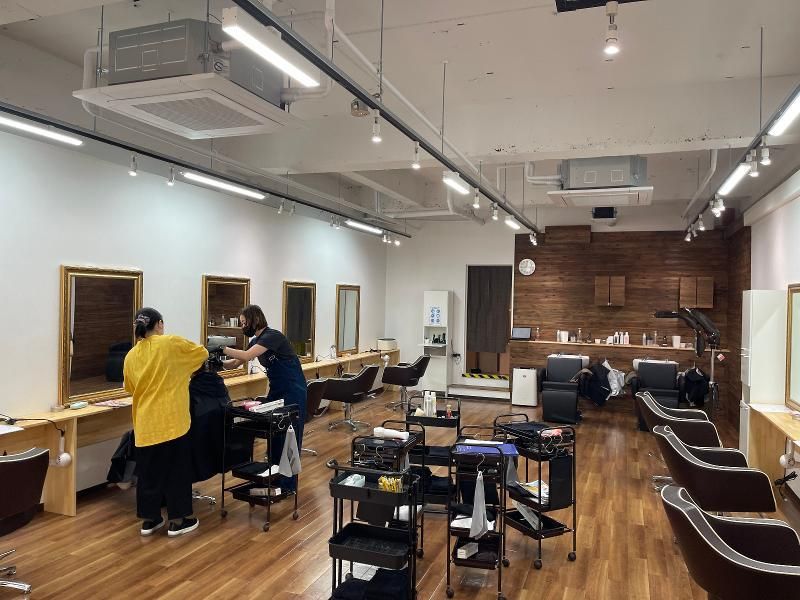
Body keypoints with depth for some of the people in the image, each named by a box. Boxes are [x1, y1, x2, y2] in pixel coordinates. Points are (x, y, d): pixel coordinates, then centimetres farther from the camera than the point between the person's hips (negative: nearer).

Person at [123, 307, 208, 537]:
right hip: (171, 420, -4)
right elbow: (203, 354, 7)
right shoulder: (171, 343, -6)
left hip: (145, 423, 5)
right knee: (177, 469, 6)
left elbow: (130, 388, 20)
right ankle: (177, 521, 13)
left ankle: (149, 520, 23)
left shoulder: (131, 356, 7)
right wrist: (184, 369, 25)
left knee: (148, 471, 14)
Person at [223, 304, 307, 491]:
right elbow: (235, 363, 11)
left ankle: (287, 485, 7)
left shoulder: (272, 336, -20)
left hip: (293, 392, -9)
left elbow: (246, 356, -31)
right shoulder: (255, 341, 8)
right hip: (276, 390, 9)